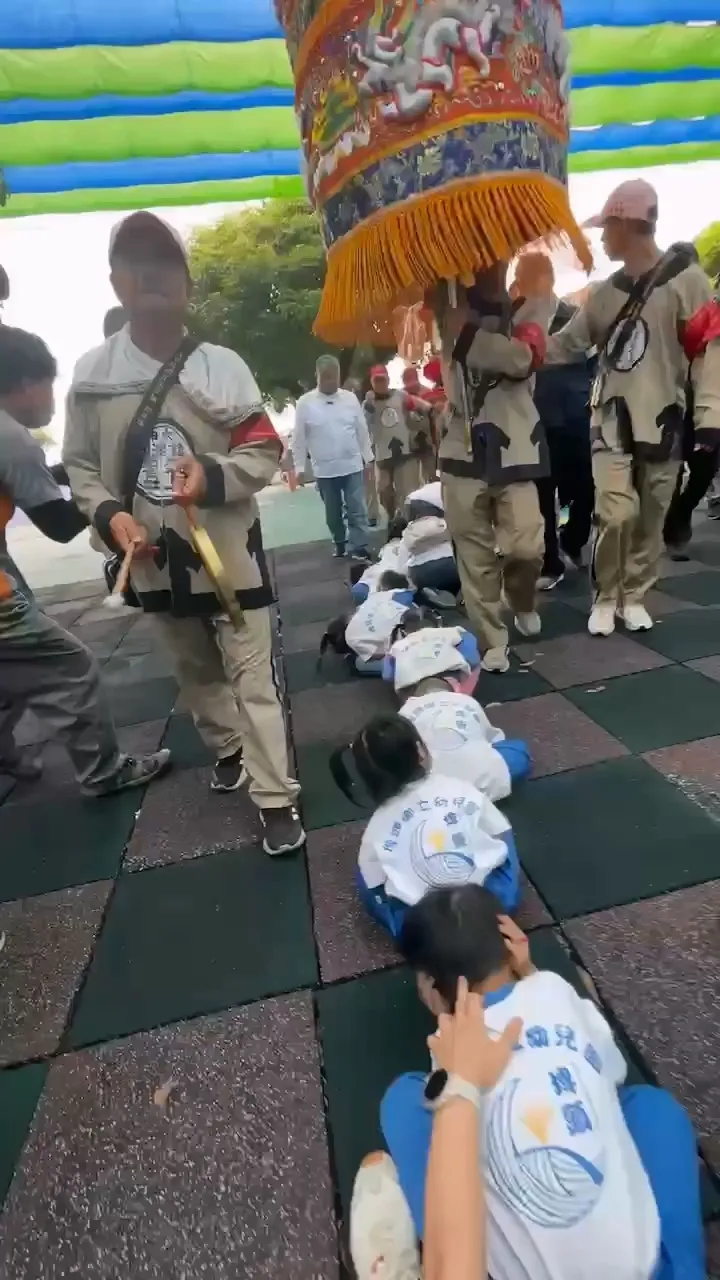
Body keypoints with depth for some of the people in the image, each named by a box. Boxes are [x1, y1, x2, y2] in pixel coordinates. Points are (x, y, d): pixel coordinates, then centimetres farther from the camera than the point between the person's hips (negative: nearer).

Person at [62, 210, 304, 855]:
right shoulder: (91, 372, 1)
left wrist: (215, 475, -22)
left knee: (253, 673, 0)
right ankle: (227, 749, 45)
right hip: (154, 558, 3)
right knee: (194, 670, 20)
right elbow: (79, 463, 7)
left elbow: (265, 450, -3)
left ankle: (277, 800, 9)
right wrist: (109, 513, -13)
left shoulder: (224, 366, -4)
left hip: (229, 550, -3)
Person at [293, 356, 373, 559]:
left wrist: (368, 457, 8)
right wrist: (300, 467, -2)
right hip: (324, 470, 0)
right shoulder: (305, 402, -4)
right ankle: (340, 545, 28)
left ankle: (359, 548, 2)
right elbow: (299, 438, -2)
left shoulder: (350, 398, 2)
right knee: (333, 512, 12)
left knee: (357, 510, -2)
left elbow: (362, 430, 8)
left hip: (353, 465, 1)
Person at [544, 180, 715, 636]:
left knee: (650, 519, 4)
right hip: (612, 420, 2)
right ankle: (607, 598, 7)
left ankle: (634, 596, 21)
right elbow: (566, 344, 16)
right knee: (616, 514, -11)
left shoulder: (687, 280, -4)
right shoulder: (604, 293, 11)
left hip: (663, 421, -2)